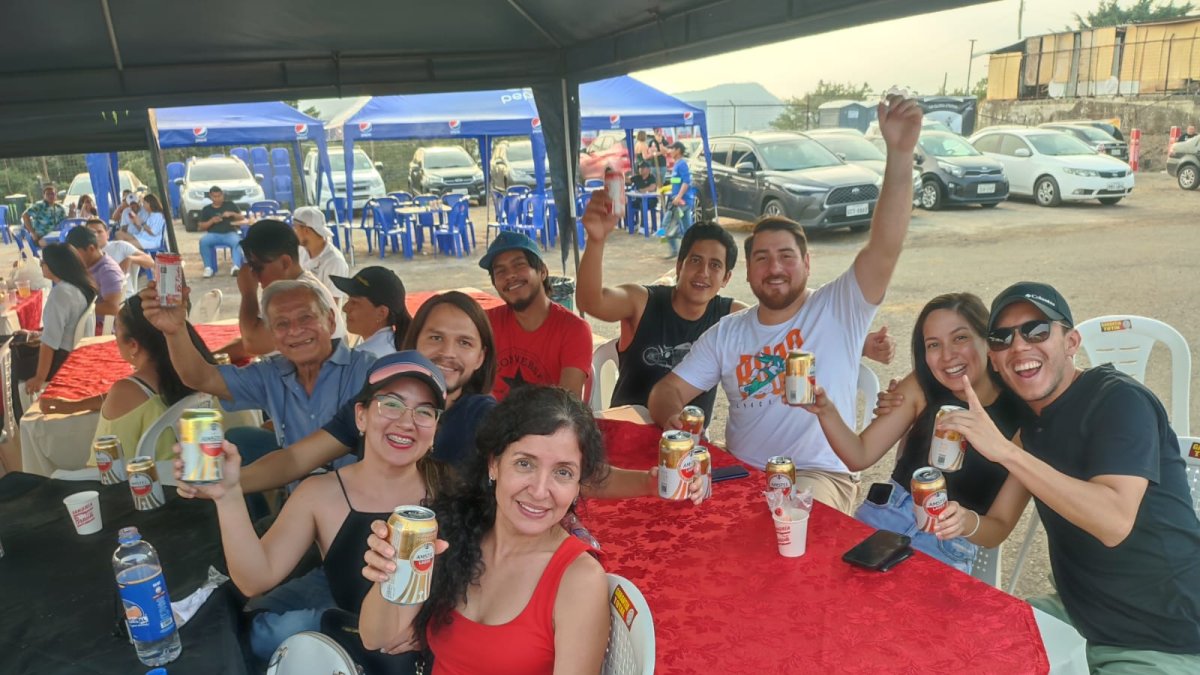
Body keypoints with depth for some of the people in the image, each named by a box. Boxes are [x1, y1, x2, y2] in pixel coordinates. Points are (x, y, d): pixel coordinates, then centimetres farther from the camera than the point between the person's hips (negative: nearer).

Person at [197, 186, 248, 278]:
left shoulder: (230, 205, 16)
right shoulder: (206, 209, 16)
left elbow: (242, 218, 11)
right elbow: (201, 227, 10)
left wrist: (232, 214, -9)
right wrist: (211, 221, -8)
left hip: (230, 233, -1)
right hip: (213, 234, 1)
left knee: (237, 241, -37)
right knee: (203, 241, -32)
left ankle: (236, 266, -47)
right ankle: (208, 267, -27)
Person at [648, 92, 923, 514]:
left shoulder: (838, 310, -3)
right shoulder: (726, 333, 9)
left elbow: (885, 248, -18)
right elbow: (670, 389, 7)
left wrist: (899, 154, -31)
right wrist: (672, 417, -20)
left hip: (820, 476, -4)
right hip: (739, 474, 4)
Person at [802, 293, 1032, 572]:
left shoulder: (1022, 418, -8)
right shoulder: (921, 388, 0)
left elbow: (999, 529, -5)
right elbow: (859, 456, -1)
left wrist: (967, 522, -28)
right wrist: (825, 410, -19)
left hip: (947, 550, -2)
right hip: (881, 515, 3)